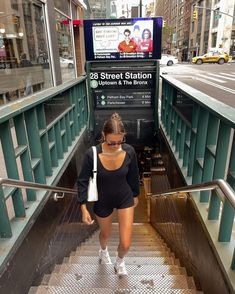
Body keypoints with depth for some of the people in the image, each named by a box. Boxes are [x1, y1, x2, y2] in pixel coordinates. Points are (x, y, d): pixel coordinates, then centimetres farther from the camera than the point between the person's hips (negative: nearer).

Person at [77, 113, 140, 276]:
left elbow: (134, 176, -4)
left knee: (125, 244, 3)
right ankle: (103, 250, 66)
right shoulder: (92, 154, -29)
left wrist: (135, 195, 9)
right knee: (106, 233, 26)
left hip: (125, 198, 1)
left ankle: (120, 261, 42)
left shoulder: (129, 151, -22)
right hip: (103, 201, 0)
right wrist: (84, 208, -14)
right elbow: (83, 181, -15)